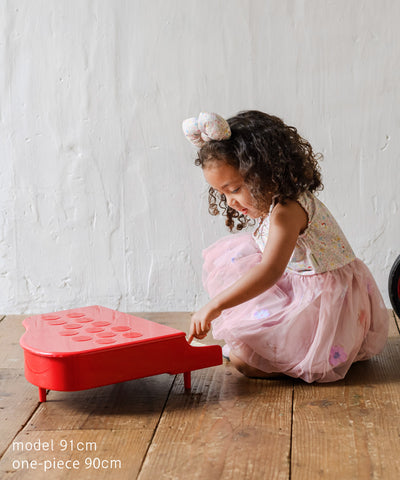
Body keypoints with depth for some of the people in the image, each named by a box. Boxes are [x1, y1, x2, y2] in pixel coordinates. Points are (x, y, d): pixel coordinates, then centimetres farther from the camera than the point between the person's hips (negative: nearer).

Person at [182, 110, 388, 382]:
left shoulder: (286, 212, -25)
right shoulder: (272, 205, 7)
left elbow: (270, 271, -38)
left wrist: (214, 306, -40)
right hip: (301, 290, 11)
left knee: (243, 358, -16)